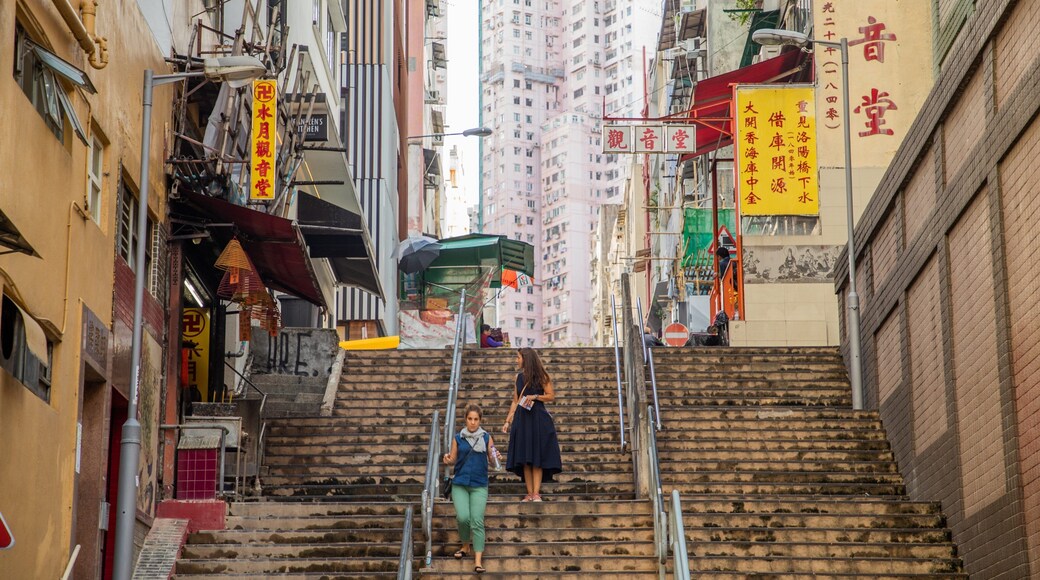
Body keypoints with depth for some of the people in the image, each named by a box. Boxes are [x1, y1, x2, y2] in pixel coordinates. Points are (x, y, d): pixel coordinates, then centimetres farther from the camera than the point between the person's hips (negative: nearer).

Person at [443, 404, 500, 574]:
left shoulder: (486, 437, 3)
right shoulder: (458, 438, 4)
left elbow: (491, 458, 6)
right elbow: (453, 459, 8)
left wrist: (497, 458, -15)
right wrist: (448, 459, -13)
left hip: (479, 485, -1)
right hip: (460, 484, 1)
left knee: (477, 521, -11)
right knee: (463, 517, -15)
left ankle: (478, 561, -12)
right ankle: (466, 546, 16)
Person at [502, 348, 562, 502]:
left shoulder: (541, 376, -1)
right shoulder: (519, 377, 12)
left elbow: (551, 396, -3)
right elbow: (515, 402, 15)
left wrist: (535, 396, -16)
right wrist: (507, 421, 10)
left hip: (538, 419, -5)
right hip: (521, 419, 5)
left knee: (537, 457, -6)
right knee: (524, 459, 1)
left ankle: (536, 493, -7)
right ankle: (529, 493, 2)